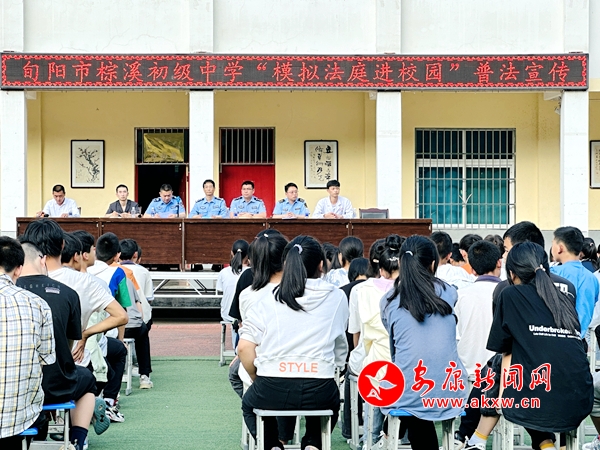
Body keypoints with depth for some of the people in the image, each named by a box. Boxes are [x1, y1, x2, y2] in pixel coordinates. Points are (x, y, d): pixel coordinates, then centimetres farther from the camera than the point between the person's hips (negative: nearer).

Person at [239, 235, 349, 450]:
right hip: (318, 393, 0)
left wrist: (258, 380, 12)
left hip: (271, 392, 0)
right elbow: (340, 351, 8)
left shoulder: (268, 300, 2)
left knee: (250, 403, 35)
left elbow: (244, 347, -3)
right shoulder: (337, 299, 4)